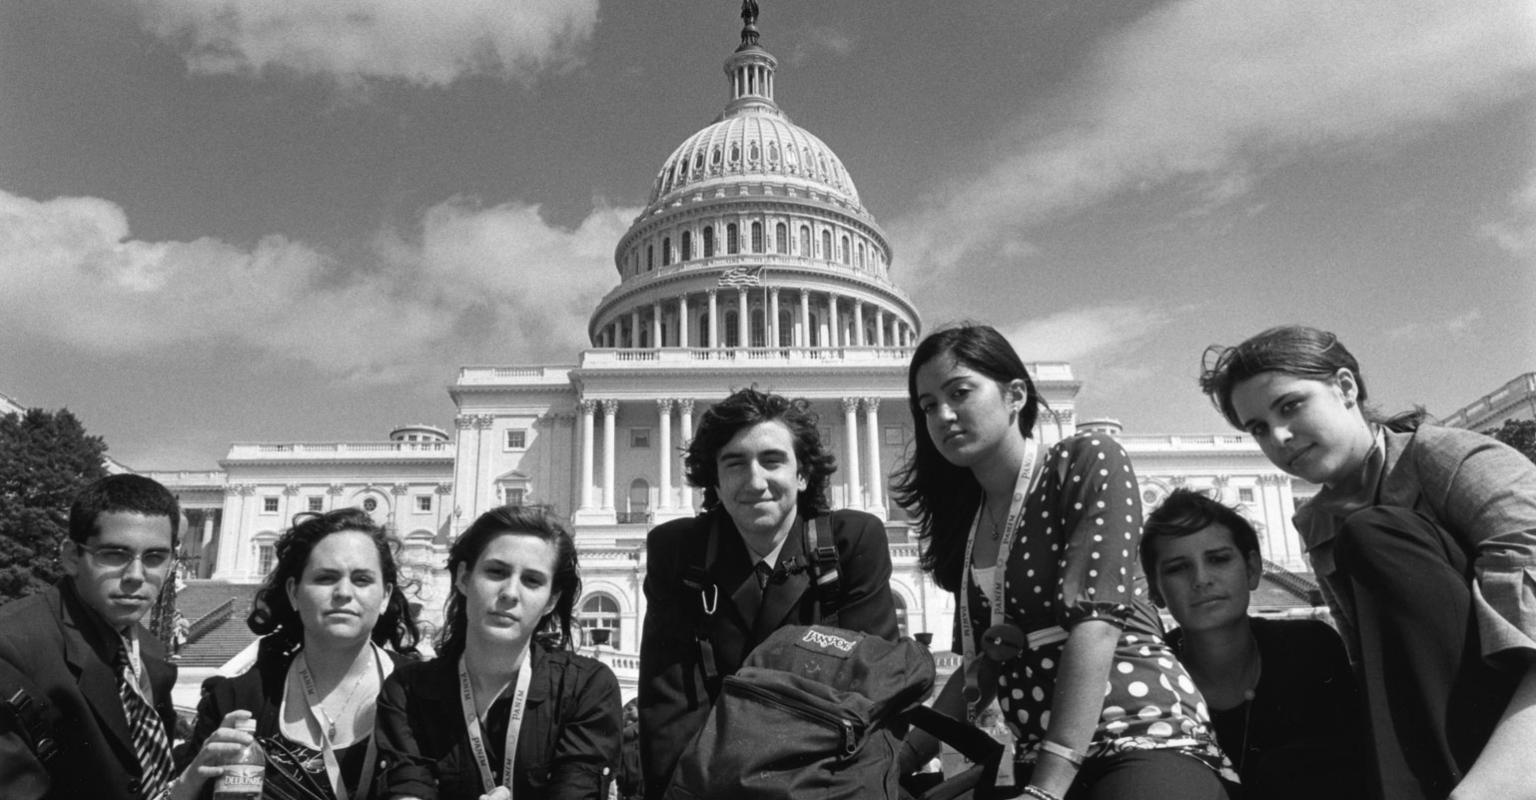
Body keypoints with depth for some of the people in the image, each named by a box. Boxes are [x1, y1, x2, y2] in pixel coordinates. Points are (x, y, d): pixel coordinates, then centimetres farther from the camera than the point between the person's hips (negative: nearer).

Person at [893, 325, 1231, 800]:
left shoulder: (1087, 461, -5)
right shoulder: (966, 520, 13)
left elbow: (1095, 619, -16)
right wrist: (900, 760, 5)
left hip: (1149, 741, -6)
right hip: (1040, 760, 6)